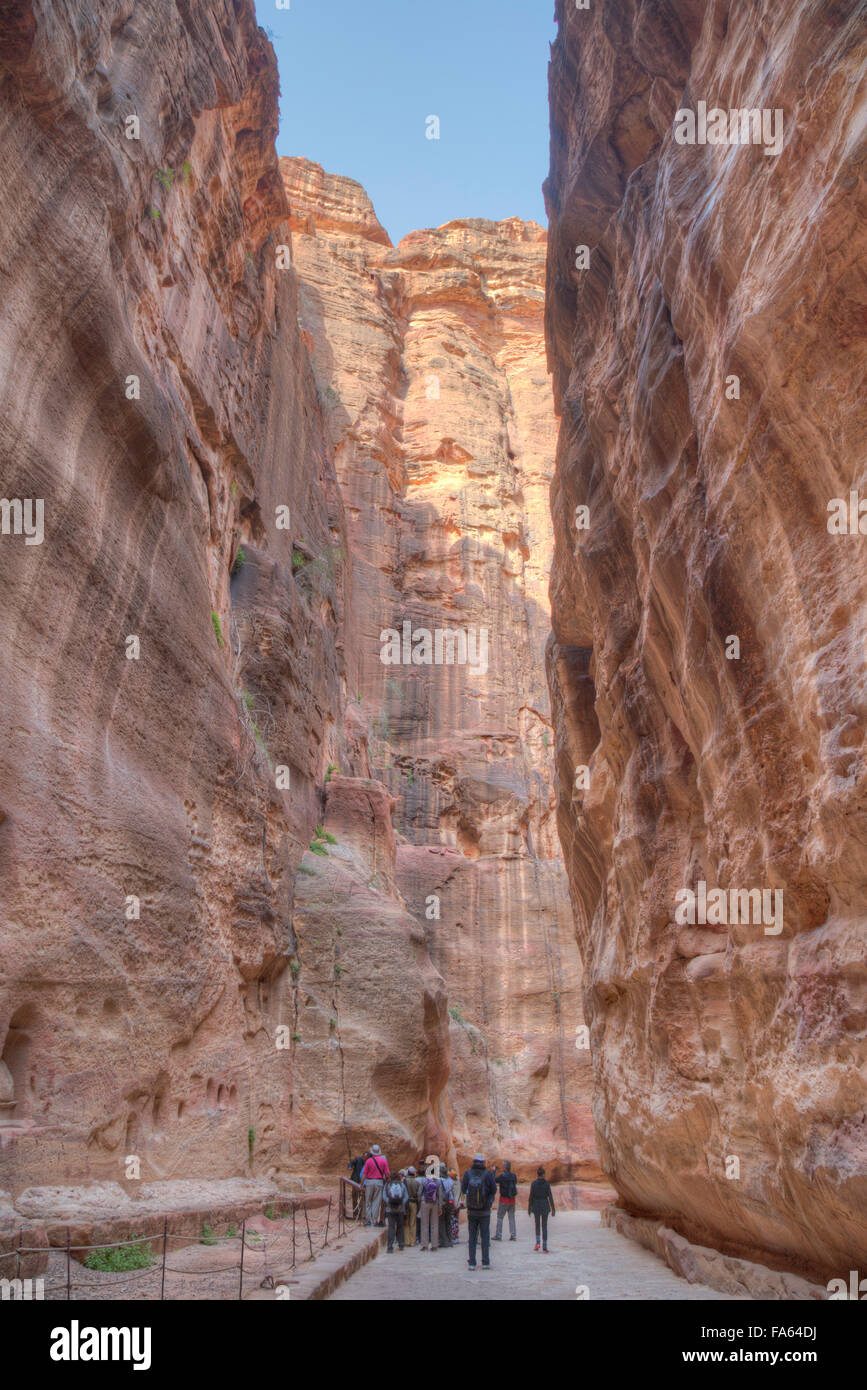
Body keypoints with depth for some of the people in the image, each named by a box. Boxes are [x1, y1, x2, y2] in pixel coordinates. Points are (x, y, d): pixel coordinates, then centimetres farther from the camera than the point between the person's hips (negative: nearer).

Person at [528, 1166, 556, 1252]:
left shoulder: (533, 1183, -5)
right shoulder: (547, 1183, -8)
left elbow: (531, 1197, -4)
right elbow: (550, 1197, -8)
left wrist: (529, 1209, 5)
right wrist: (553, 1209, -2)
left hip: (536, 1205, 1)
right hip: (545, 1205, -1)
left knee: (537, 1224, 21)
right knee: (544, 1226, 7)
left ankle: (537, 1242, 5)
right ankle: (544, 1248, 1)